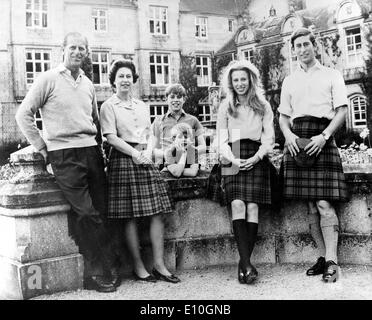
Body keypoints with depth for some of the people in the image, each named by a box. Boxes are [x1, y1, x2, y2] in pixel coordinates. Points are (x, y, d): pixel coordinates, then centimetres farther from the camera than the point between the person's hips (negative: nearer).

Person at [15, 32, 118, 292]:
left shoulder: (88, 84, 16)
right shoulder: (49, 79, 0)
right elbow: (24, 115, -2)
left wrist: (99, 147, 14)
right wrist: (43, 148, -3)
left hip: (92, 152, 6)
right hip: (64, 155, -5)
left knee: (99, 213, 3)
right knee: (86, 214, -10)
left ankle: (95, 273, 12)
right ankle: (102, 269, 2)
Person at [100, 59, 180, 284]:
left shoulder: (142, 106, 20)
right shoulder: (109, 106, 4)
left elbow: (150, 134, 18)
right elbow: (111, 137, -6)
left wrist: (148, 151, -3)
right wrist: (134, 153, -15)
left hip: (145, 159, 5)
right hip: (124, 160, -5)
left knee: (157, 212, -1)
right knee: (130, 216, -4)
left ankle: (159, 265, 4)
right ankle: (138, 267, 6)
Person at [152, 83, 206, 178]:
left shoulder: (192, 120, 13)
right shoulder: (159, 121, 12)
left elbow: (203, 147, 10)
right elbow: (154, 149, 7)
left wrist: (191, 150, -9)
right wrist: (166, 153, -13)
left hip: (189, 166, 1)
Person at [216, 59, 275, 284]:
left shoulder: (263, 106, 11)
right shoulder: (225, 107, 13)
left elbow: (269, 137, 6)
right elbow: (221, 139, 7)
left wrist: (256, 157, -10)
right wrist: (232, 159, -10)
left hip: (256, 158, 0)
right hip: (233, 160, 0)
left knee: (252, 207, -11)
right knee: (237, 204, -18)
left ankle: (244, 263, -6)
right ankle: (247, 263, -20)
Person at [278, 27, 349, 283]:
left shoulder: (331, 75, 11)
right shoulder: (289, 81, 21)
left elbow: (342, 110, 2)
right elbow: (283, 116, 18)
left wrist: (324, 136, -14)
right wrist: (288, 134, -4)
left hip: (322, 138, -3)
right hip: (297, 140, 3)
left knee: (324, 202, -13)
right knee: (310, 205, 3)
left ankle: (332, 261, -9)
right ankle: (323, 256, 11)